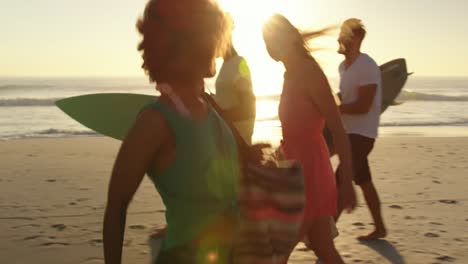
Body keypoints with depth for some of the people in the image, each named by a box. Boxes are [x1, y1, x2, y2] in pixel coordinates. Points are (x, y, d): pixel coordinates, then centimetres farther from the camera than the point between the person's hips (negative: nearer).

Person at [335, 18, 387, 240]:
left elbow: (362, 106, -22)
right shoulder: (344, 66, 11)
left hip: (361, 133, -9)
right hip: (349, 131, 9)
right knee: (363, 181, 15)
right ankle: (379, 228, 26)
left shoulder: (366, 67, -17)